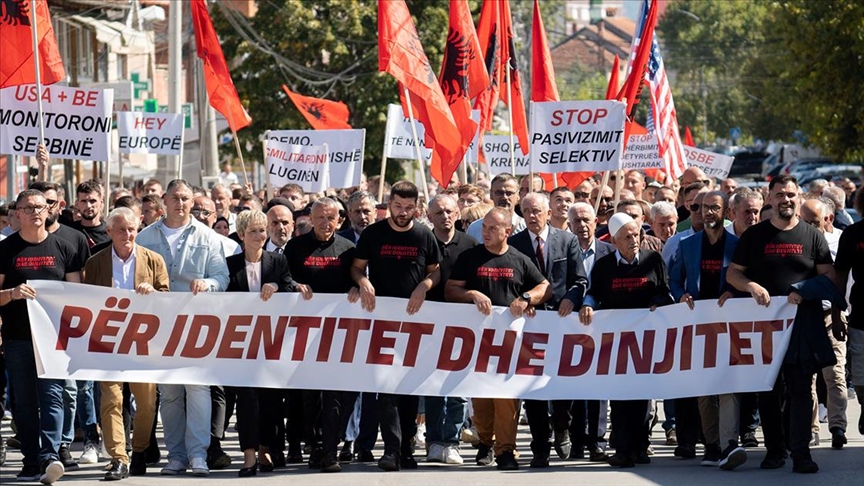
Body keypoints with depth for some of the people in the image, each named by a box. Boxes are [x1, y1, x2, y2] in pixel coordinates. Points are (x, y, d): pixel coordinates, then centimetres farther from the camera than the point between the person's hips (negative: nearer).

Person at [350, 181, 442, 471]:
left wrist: (423, 287, -9)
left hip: (415, 317, 2)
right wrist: (363, 282, -13)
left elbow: (435, 272, 11)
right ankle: (392, 448, -15)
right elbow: (357, 268, 8)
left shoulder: (425, 236, 5)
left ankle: (406, 447, 14)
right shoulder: (372, 234, 2)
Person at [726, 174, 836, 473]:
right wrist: (752, 287, -11)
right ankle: (774, 449, 14)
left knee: (800, 390, -6)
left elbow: (829, 276, 3)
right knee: (767, 391, 6)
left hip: (803, 322, -2)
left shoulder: (812, 236, 6)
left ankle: (801, 452, -7)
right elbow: (732, 273, 10)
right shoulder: (754, 236, 9)